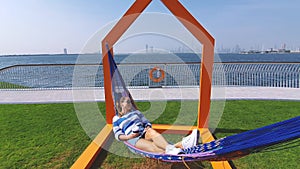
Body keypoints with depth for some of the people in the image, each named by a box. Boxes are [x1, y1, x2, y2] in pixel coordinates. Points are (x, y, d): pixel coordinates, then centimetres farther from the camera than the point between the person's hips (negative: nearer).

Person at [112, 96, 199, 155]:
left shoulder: (135, 112, 26)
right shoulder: (116, 119, 15)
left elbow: (146, 122, 24)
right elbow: (118, 135, 9)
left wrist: (148, 128, 0)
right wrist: (128, 136, -10)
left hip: (144, 132, 3)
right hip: (133, 138, -3)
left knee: (152, 132, -36)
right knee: (153, 147, -35)